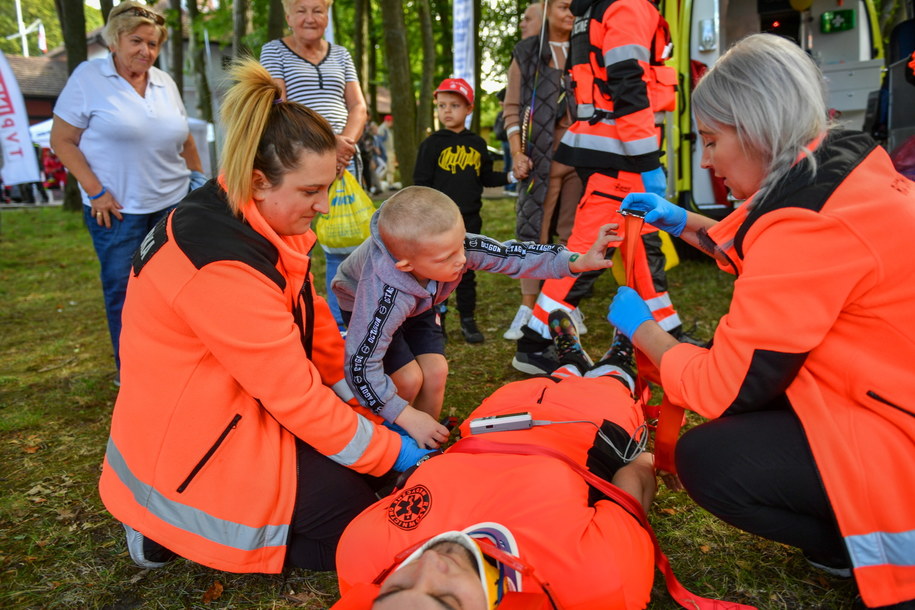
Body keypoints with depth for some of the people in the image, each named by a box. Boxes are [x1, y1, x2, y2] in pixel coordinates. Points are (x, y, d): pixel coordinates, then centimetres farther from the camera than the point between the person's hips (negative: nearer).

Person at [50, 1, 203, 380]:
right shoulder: (88, 77, -4)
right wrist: (95, 191, -12)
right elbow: (61, 139, -4)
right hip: (118, 209, -4)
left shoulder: (165, 83, 9)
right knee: (123, 292, 3)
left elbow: (184, 139, 20)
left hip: (173, 203, 4)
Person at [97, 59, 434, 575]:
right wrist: (389, 451, -15)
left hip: (237, 411, 9)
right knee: (359, 521, -3)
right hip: (194, 450, -9)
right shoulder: (223, 267, -32)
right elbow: (297, 395, -26)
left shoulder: (259, 222, -3)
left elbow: (316, 325, 4)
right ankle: (174, 528, 4)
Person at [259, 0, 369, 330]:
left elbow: (358, 106, 9)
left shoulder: (340, 54, 17)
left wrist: (345, 140, -12)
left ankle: (340, 326, 12)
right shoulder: (275, 50, 6)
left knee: (343, 245, 2)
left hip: (343, 159, 4)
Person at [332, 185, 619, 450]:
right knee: (409, 378, -17)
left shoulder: (456, 245, -35)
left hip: (417, 303, 5)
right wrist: (408, 417, -35)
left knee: (435, 370, -8)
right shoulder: (383, 297, -46)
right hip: (364, 307, -4)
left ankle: (426, 449, 12)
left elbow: (510, 255, -23)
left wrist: (578, 261, -28)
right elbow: (361, 367, -40)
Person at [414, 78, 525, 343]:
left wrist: (510, 177, -1)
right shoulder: (431, 144, -3)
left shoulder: (477, 144, 8)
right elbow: (421, 184, -4)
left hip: (469, 220, 3)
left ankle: (468, 321, 23)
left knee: (467, 272, 12)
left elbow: (486, 178, 14)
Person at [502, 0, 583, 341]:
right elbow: (512, 108, 5)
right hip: (540, 155, -2)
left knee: (574, 233, 4)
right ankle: (528, 307, 2)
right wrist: (517, 152, -8)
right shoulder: (527, 52, 9)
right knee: (534, 230, -4)